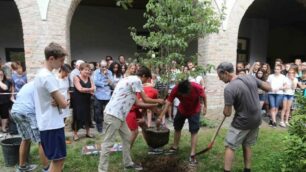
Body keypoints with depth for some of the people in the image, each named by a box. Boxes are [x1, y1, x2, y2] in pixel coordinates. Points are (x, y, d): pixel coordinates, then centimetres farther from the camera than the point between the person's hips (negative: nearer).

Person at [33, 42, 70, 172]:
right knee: (58, 159, 1)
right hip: (52, 124, -10)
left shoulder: (40, 74, 11)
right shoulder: (48, 77, -21)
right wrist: (62, 102, 1)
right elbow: (64, 104, -21)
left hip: (46, 123, 10)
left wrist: (58, 102, -9)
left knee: (56, 159, 21)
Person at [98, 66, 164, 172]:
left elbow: (138, 103, 21)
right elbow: (145, 99, -5)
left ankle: (128, 163, 32)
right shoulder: (136, 80, -11)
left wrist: (154, 105, 25)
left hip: (119, 114, 11)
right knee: (108, 143, -2)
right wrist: (158, 101, 12)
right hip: (113, 114, -11)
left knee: (126, 138, 19)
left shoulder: (131, 80, 20)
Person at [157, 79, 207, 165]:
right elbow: (168, 102, -32)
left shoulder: (198, 88, -36)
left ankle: (192, 155, 5)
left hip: (194, 111, -2)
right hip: (181, 110, 3)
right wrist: (160, 117, -37)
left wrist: (205, 106, -3)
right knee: (177, 128, 14)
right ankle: (175, 147, 35)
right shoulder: (175, 89, -33)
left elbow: (203, 96, -14)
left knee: (194, 132, -5)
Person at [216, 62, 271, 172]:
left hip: (242, 122, -7)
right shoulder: (250, 77, -6)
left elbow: (227, 113, -19)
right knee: (247, 145, 21)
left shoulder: (229, 88, -25)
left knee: (230, 147, 7)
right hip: (256, 120, 7)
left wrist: (225, 110, 3)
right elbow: (268, 88, 5)